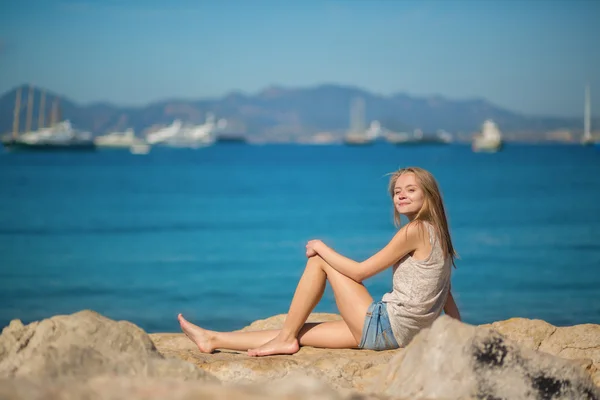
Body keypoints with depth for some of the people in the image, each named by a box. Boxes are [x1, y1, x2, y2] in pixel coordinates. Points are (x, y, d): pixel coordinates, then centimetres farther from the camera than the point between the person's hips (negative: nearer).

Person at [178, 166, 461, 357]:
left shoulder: (415, 230, -14)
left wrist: (321, 247, 1)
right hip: (400, 333, 9)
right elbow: (447, 296, 14)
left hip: (384, 326, -9)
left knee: (318, 260, 1)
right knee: (301, 333, 11)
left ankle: (286, 337, 7)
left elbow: (359, 272, -11)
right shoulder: (435, 232, 14)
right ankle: (214, 340, 18)